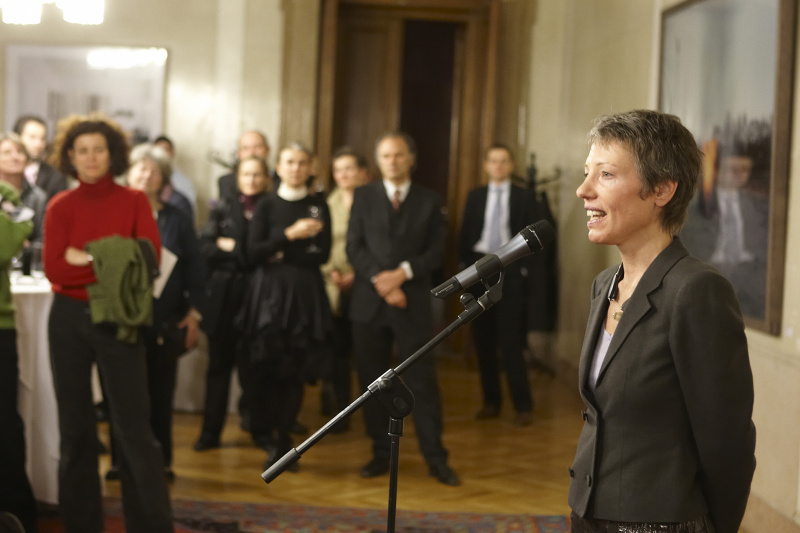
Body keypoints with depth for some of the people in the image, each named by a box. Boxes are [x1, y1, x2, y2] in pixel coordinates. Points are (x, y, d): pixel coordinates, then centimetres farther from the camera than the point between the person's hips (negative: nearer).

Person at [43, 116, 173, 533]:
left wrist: (84, 258, -15)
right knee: (75, 424, 9)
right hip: (69, 319, 2)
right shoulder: (60, 207, 4)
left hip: (118, 321, -2)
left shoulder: (134, 201, 2)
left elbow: (150, 256, -11)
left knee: (134, 426, -4)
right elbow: (53, 268, -8)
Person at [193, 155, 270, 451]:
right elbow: (205, 247, 0)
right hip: (223, 295, 2)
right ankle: (211, 431, 9)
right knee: (219, 363, 4)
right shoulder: (223, 210, 12)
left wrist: (229, 246, -4)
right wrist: (243, 253, -9)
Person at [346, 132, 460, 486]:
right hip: (369, 302, 1)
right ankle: (382, 454, 15)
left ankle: (436, 459, 3)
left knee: (422, 380, -2)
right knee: (372, 381, 5)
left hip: (413, 304, -1)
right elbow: (354, 247, 0)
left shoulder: (429, 201, 7)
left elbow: (436, 252, 2)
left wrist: (403, 273, -13)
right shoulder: (364, 196, 8)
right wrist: (380, 280, -13)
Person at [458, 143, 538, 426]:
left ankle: (523, 406, -3)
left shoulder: (524, 196, 2)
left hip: (510, 270, -3)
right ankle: (491, 401, 15)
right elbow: (465, 234, 9)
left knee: (511, 340, -8)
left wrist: (523, 268, -7)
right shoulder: (475, 196, 10)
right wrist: (466, 265, 0)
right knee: (483, 340, 6)